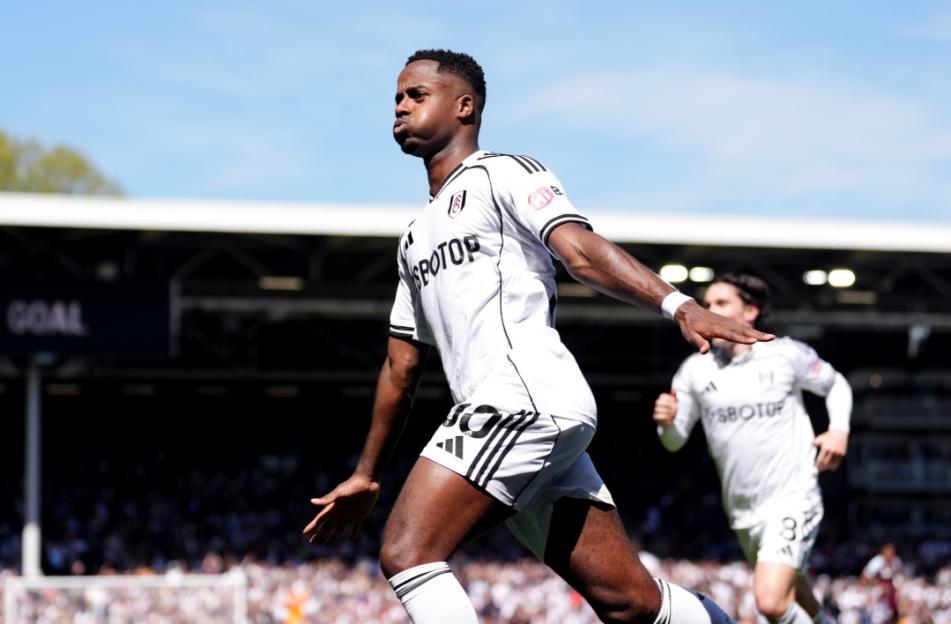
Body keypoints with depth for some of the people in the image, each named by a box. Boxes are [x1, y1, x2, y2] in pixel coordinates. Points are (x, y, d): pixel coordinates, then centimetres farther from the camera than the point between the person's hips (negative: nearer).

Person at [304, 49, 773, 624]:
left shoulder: (503, 175, 4)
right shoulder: (415, 241, 29)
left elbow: (581, 251, -12)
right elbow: (402, 368, 34)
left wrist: (679, 305, -27)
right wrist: (366, 478, 36)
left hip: (525, 402, -8)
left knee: (406, 554, -16)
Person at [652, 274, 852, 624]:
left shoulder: (787, 355, -5)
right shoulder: (695, 370, 1)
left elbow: (835, 385, 13)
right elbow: (675, 441, 8)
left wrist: (839, 429, -5)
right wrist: (666, 422, -15)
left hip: (791, 499, -5)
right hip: (742, 510, 5)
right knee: (792, 593, 19)